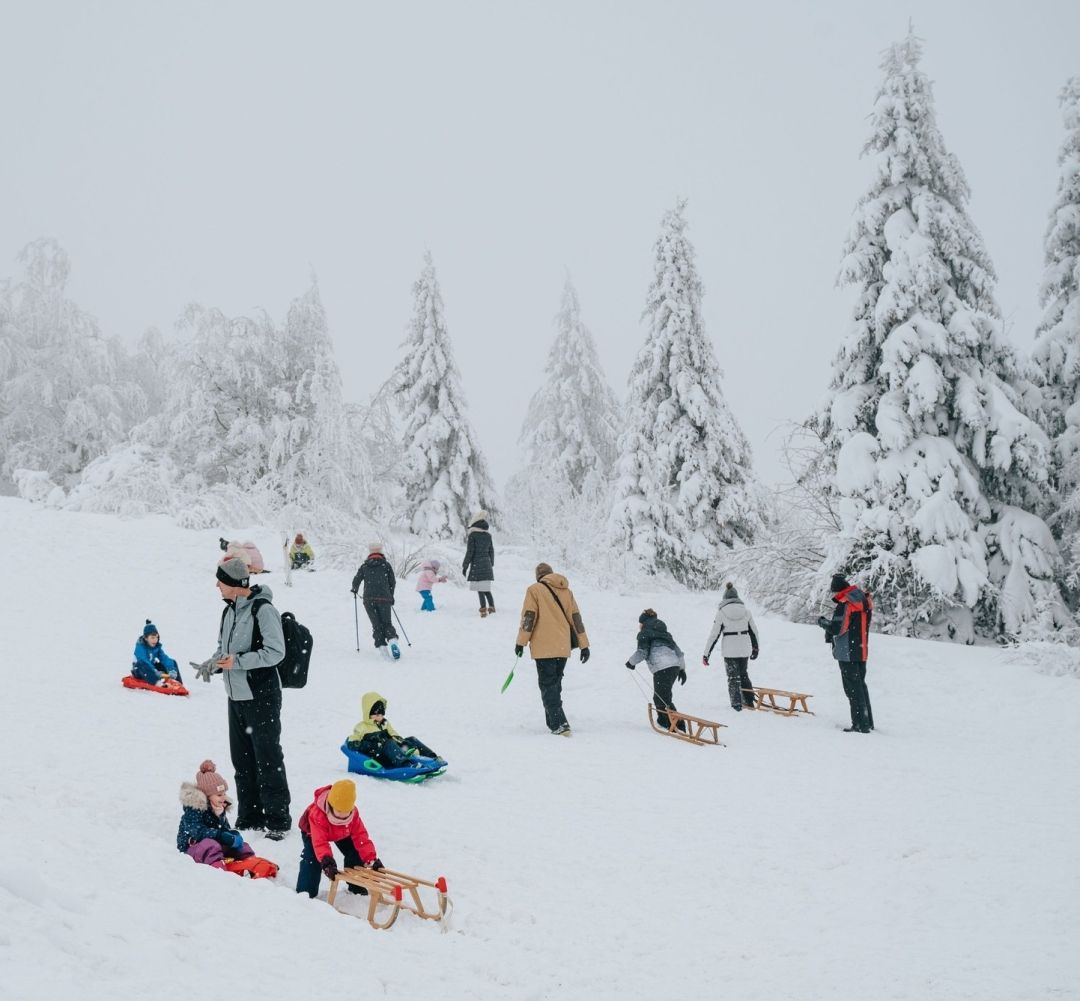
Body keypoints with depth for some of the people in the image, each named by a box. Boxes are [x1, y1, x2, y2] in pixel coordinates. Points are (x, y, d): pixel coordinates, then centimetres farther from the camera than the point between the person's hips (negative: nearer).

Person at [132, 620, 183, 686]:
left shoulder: (157, 646, -3)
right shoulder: (140, 647, -20)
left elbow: (165, 658, -16)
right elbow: (143, 661, -35)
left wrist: (172, 670, -34)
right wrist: (155, 672, -48)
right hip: (140, 671, -6)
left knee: (173, 663, -5)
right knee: (141, 664, -39)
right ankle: (157, 681, -58)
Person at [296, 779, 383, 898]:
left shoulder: (353, 814, -33)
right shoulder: (317, 814, -47)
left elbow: (361, 837, -29)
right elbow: (320, 842, -52)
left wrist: (371, 859, -37)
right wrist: (327, 862, -65)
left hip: (343, 834, 4)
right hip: (312, 832, -4)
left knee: (354, 854, -4)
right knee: (312, 858, -23)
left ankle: (357, 887, 13)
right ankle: (306, 891, -12)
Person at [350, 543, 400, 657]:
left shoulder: (364, 566, 10)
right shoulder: (386, 565, 8)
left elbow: (356, 581, 10)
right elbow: (392, 582, 9)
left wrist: (355, 590, 32)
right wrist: (391, 596, 23)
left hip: (368, 599, 1)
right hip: (384, 598, -1)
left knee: (376, 625, 7)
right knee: (387, 623, 4)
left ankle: (381, 646, -9)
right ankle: (392, 639, -24)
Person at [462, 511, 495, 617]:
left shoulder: (472, 535, -11)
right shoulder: (488, 535, 7)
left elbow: (470, 552, -11)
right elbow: (491, 551, 14)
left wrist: (465, 566, -5)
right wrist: (491, 564, 24)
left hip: (476, 565, -6)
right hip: (487, 565, 6)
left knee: (480, 590, -2)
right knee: (487, 589, 14)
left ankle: (483, 610, -4)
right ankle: (492, 608, 13)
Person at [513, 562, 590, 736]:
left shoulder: (534, 590, -3)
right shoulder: (566, 591, 12)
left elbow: (528, 617, -9)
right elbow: (576, 618, 10)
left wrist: (521, 642, -4)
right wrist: (584, 645, 12)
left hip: (544, 647, -5)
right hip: (563, 647, 5)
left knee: (548, 685, -2)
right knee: (555, 683, 17)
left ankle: (559, 723, -16)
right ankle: (554, 723, 18)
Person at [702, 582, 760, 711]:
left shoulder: (721, 612, -8)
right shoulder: (745, 610, 1)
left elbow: (714, 634, -8)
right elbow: (754, 631, 10)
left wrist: (706, 654, -2)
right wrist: (755, 648, 24)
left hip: (729, 650, -3)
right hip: (744, 649, 3)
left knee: (733, 677, 7)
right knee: (743, 674, 21)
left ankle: (737, 704, 4)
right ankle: (749, 701, 26)